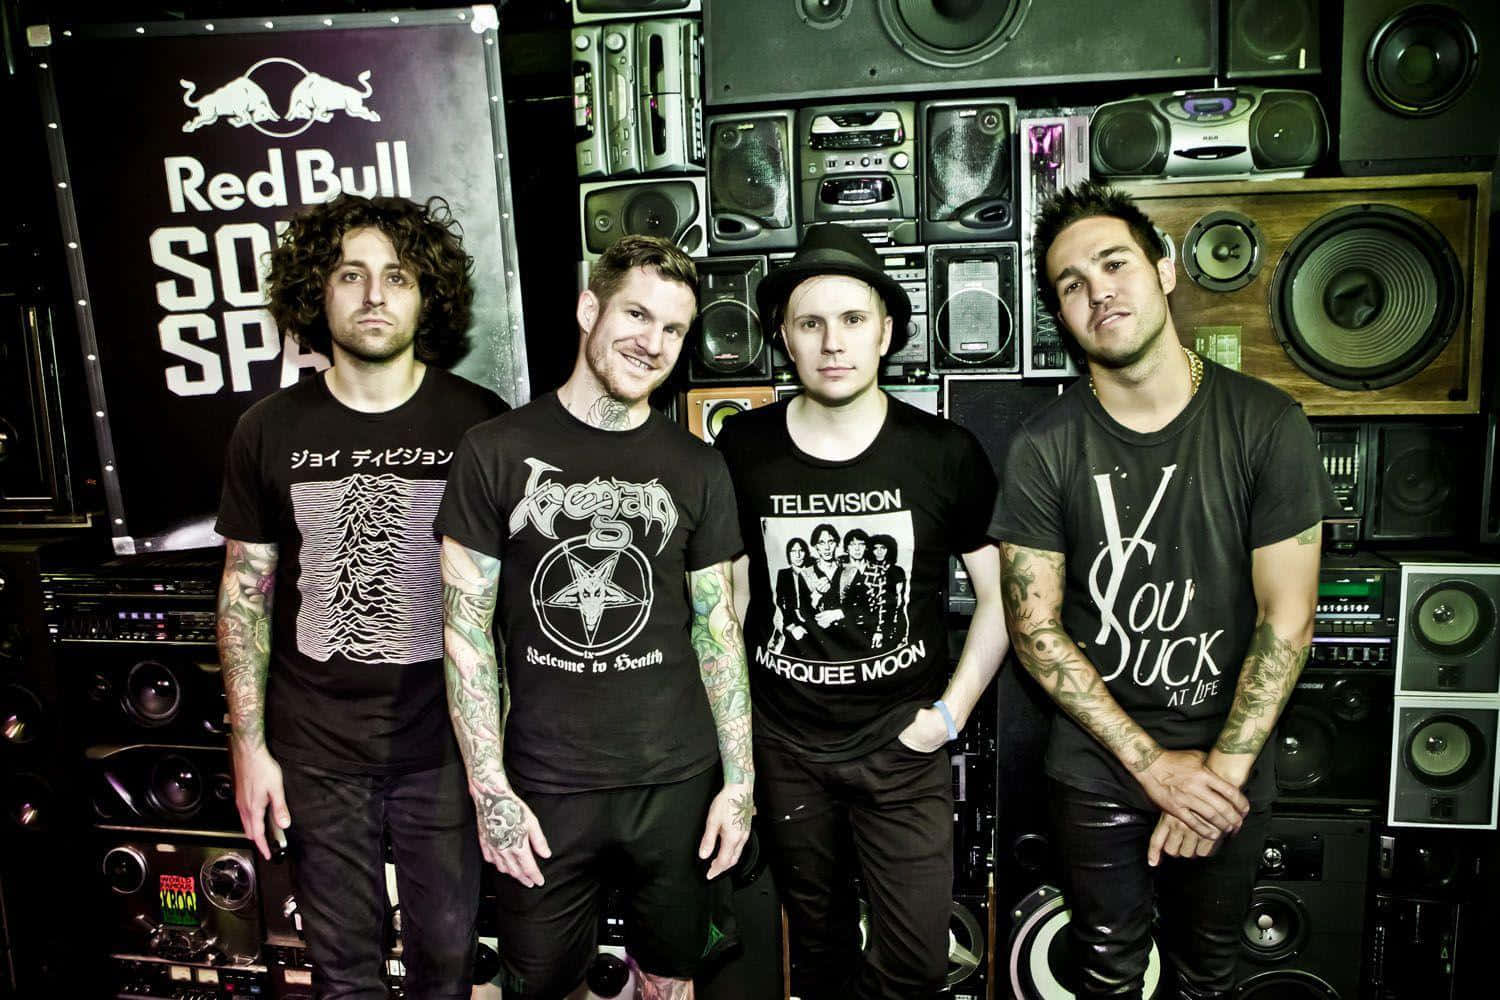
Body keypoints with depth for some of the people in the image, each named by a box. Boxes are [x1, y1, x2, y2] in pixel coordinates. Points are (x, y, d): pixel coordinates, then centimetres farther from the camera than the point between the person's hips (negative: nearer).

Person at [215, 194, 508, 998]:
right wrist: (248, 745, 1)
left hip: (444, 746, -1)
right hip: (316, 751, 1)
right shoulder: (269, 431, -2)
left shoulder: (479, 424, -7)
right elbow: (245, 590, 4)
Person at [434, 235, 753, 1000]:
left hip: (677, 784, 2)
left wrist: (740, 780, 1)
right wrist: (489, 786, -7)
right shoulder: (497, 450, -5)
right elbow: (467, 629, -4)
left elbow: (718, 630, 4)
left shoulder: (698, 469, 2)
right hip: (543, 790, -1)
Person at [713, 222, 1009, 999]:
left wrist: (951, 712, -5)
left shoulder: (945, 454, -8)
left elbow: (1001, 596, 0)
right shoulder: (741, 449, -5)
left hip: (903, 744, -1)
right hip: (784, 747, 1)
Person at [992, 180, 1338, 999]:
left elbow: (1286, 617, -10)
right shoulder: (1044, 446, -11)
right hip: (1097, 770, 0)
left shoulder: (1266, 424, -10)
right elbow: (1035, 626, -10)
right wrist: (1153, 762, -14)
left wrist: (1221, 770, -13)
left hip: (1228, 772, 0)